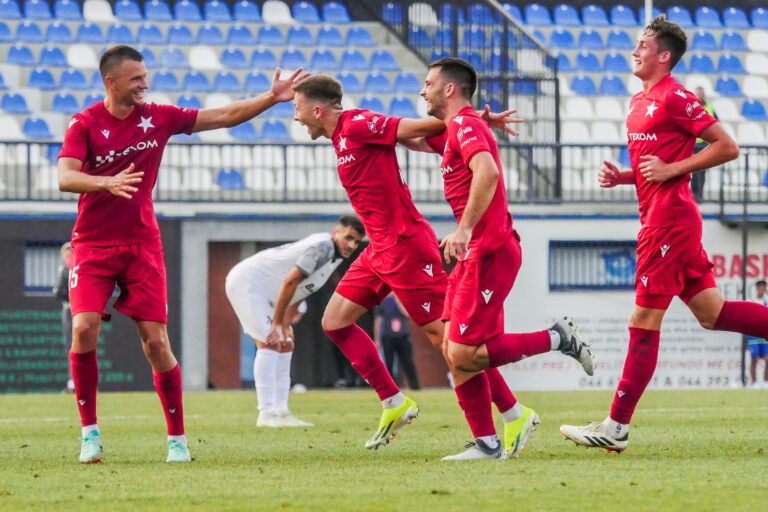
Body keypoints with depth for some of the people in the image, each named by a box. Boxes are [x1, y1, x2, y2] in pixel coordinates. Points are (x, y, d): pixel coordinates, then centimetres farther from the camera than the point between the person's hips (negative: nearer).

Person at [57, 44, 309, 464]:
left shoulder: (157, 117, 3)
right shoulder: (85, 124, -7)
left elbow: (224, 116, 9)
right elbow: (65, 177, -21)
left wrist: (272, 98, 0)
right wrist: (107, 183, -39)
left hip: (142, 245, 2)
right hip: (93, 245, -2)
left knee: (156, 342, -5)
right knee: (84, 329, -19)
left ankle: (177, 439, 6)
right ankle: (89, 432, -5)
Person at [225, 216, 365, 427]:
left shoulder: (335, 255, 8)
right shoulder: (323, 247, -24)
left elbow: (302, 288, 13)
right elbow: (289, 282, -26)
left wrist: (286, 322, 5)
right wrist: (278, 323, -20)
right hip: (245, 282, -11)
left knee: (285, 346, 7)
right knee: (269, 343, -17)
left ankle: (280, 411, 5)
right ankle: (267, 413, -20)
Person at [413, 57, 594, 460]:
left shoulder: (465, 125, -12)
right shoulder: (453, 129, 20)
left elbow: (487, 172, -30)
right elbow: (417, 139, 41)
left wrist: (465, 229, -36)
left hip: (489, 252, -10)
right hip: (477, 253, 10)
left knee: (462, 355, -14)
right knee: (453, 351, 5)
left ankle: (558, 338, -4)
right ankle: (486, 443, 6)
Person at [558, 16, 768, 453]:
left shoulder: (675, 98, -12)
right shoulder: (641, 102, 18)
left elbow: (727, 147, -14)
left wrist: (670, 169, -17)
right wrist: (621, 177, 9)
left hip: (668, 222, -10)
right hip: (659, 218, 10)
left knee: (644, 323, -7)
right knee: (711, 312, 10)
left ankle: (616, 428, -4)